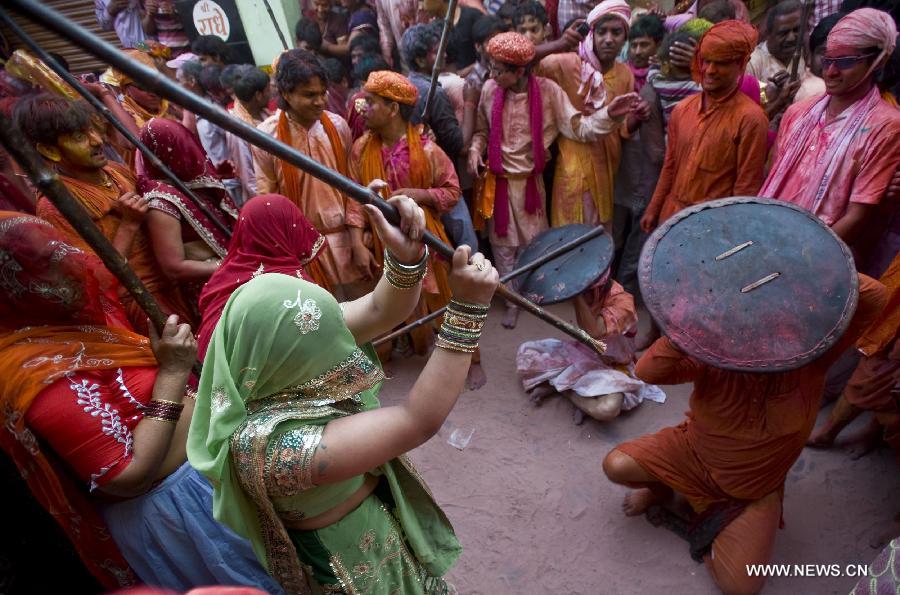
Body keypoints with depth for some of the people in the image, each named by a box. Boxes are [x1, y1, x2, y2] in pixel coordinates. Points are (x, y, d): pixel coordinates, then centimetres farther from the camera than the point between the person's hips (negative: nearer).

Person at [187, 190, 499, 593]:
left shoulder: (291, 340, -21)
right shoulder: (265, 443, -41)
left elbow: (381, 311, -22)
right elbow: (418, 422, -40)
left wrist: (407, 255, -43)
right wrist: (467, 307, -43)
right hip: (350, 563, -6)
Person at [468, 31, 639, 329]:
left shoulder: (547, 90, -13)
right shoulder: (489, 90, -8)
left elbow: (578, 128, -13)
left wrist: (609, 114, -29)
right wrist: (475, 149, -11)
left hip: (530, 181, -1)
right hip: (498, 180, 1)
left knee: (534, 241, 14)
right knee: (503, 243, 10)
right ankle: (512, 299, 28)